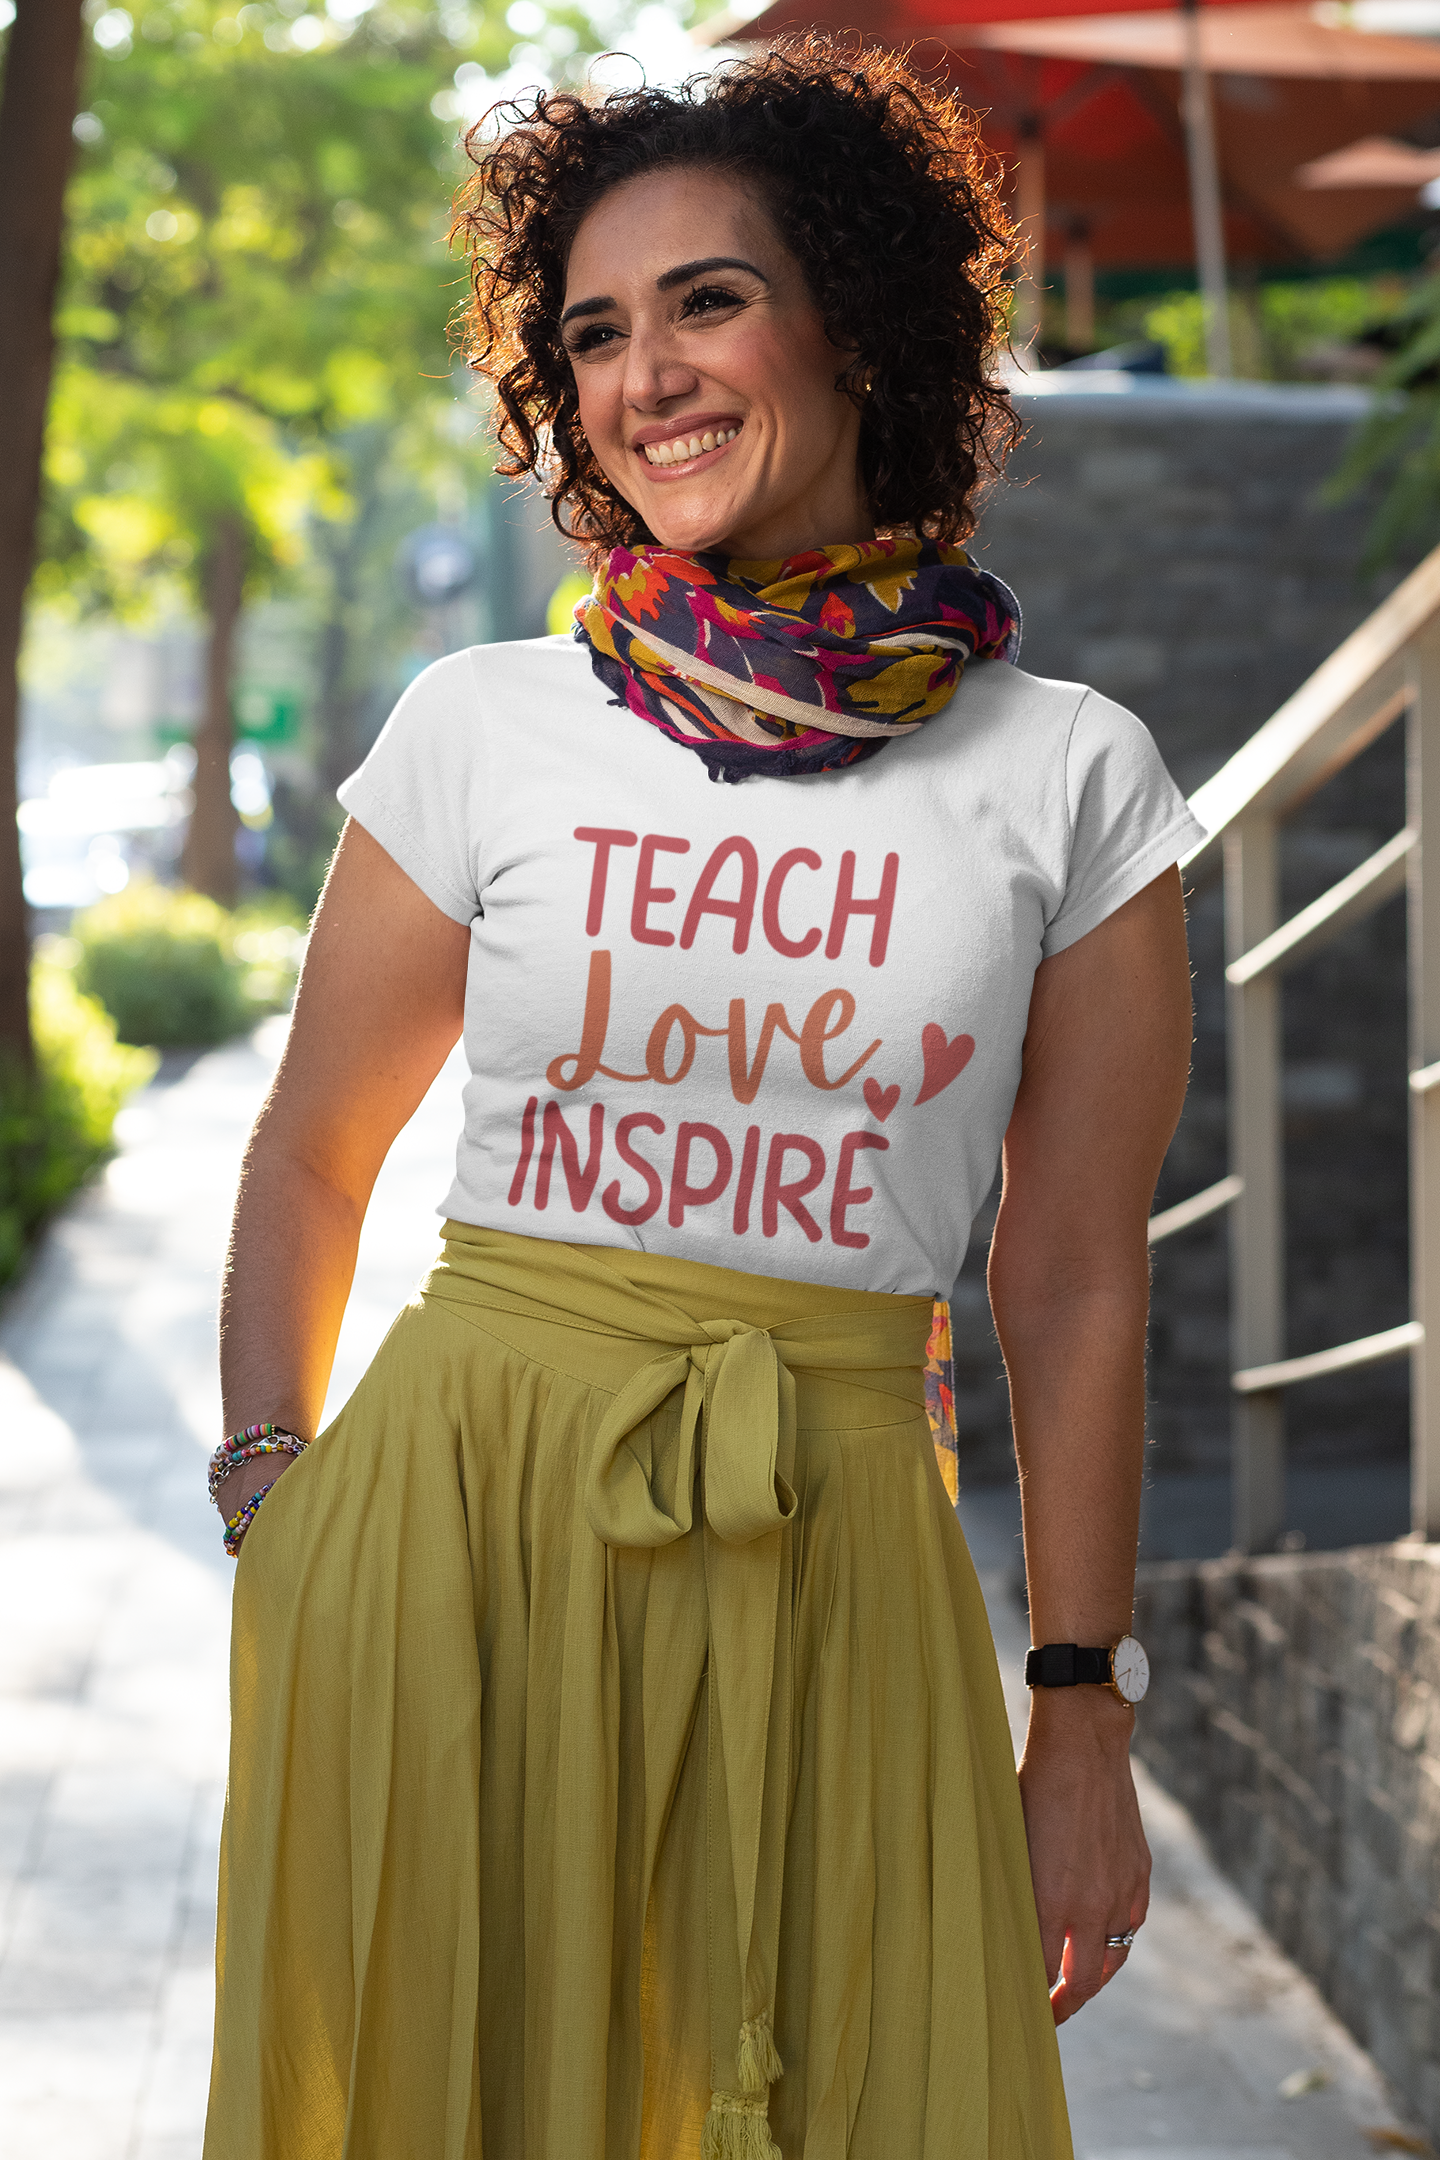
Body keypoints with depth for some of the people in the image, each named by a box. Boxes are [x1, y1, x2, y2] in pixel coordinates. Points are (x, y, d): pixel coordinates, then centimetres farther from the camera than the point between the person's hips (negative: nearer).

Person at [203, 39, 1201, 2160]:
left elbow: (1073, 1278, 3)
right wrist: (274, 1506, 1)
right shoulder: (481, 730, 2)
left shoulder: (1069, 775, 2)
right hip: (456, 1510, 0)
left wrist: (1081, 1714, 3)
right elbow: (309, 1154, 11)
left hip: (830, 1547, 0)